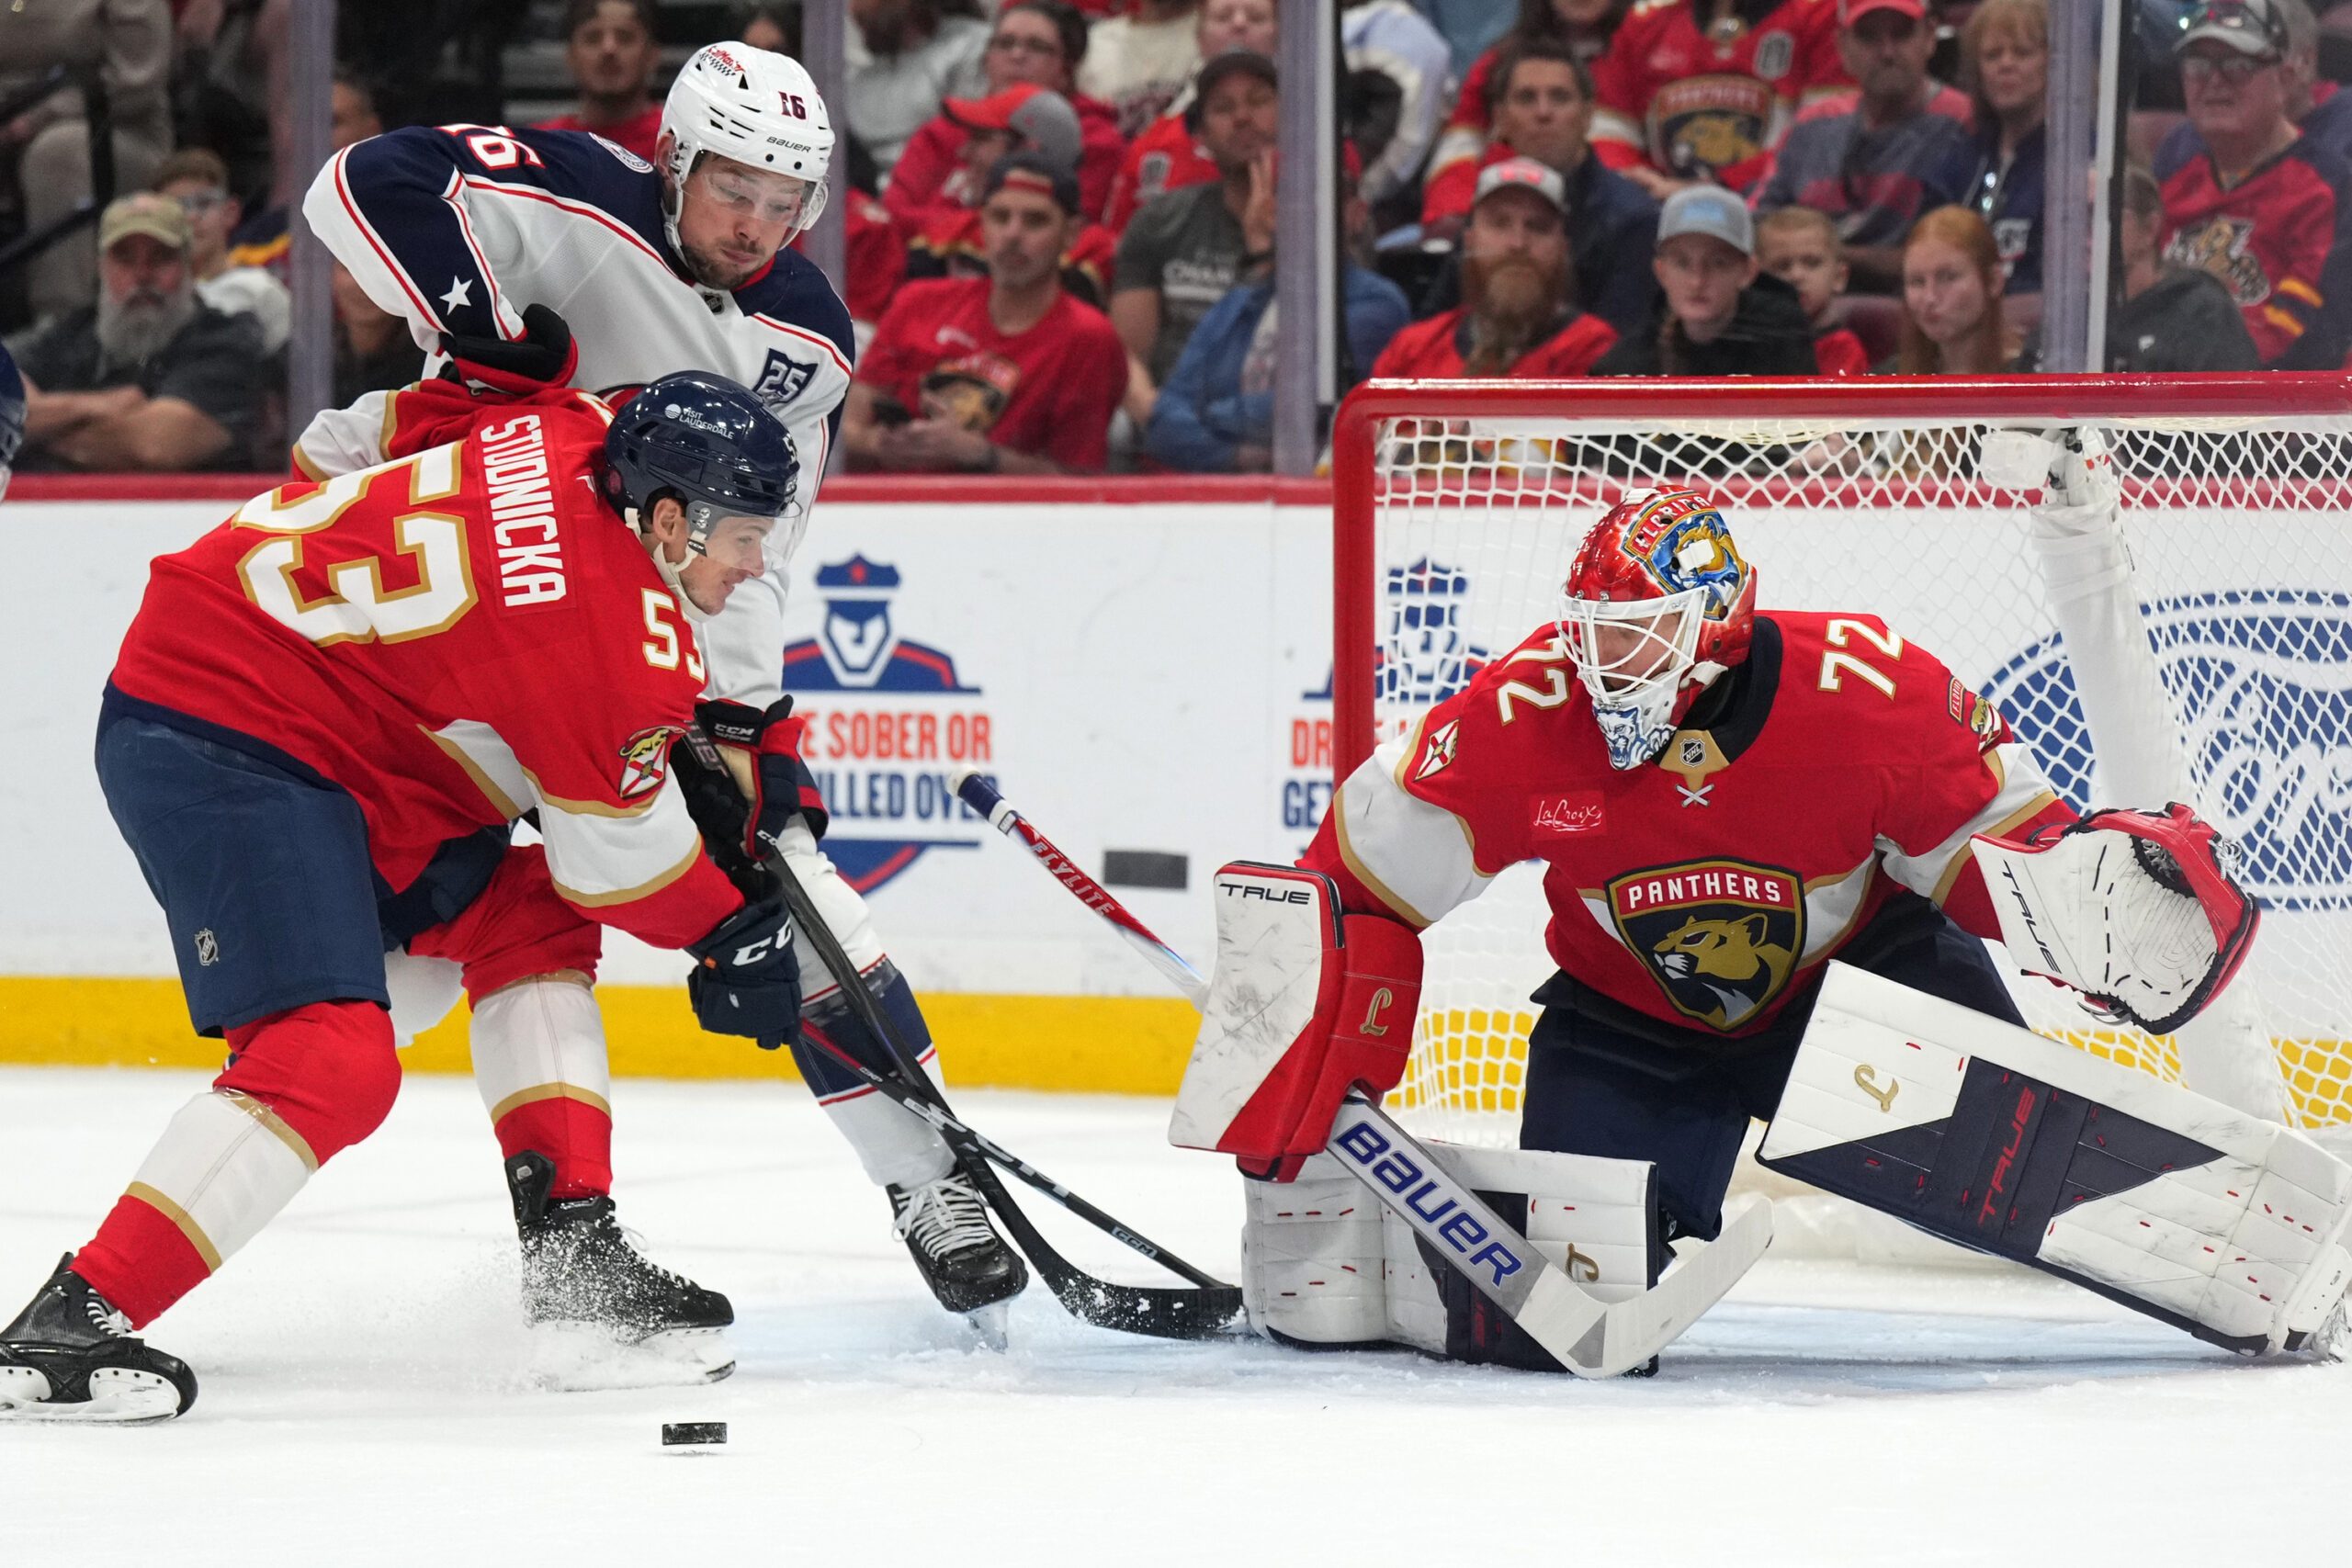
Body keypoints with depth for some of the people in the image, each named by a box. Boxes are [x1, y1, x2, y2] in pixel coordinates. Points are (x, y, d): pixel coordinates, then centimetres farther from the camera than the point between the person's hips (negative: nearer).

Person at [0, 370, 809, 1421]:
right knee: (333, 1064, -22)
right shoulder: (616, 621, -20)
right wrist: (731, 935, 7)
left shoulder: (574, 436, 3)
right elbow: (616, 849, -9)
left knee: (527, 917, 17)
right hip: (219, 749, -11)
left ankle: (573, 1259, 18)